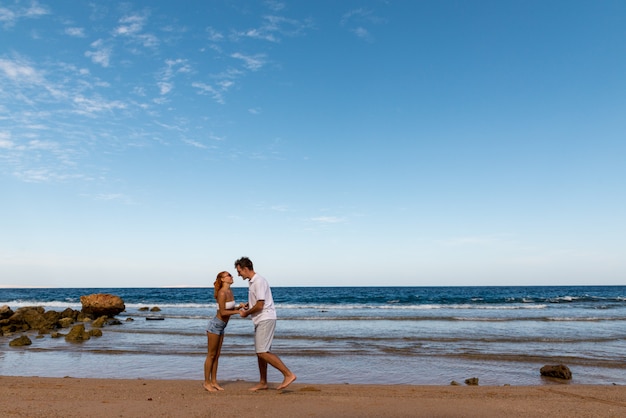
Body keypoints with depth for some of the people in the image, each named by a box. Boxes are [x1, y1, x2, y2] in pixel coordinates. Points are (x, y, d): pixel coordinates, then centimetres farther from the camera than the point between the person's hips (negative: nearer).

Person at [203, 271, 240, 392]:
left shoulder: (230, 291, 5)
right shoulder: (222, 293, -21)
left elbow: (231, 309, 8)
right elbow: (223, 312, -23)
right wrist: (238, 311, -18)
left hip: (221, 327, 8)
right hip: (215, 325, -8)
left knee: (217, 355, 12)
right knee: (211, 355, 2)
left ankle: (213, 381, 20)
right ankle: (207, 382, 13)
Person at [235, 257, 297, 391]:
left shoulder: (259, 281, -16)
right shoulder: (252, 282, 16)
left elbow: (260, 305, -20)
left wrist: (246, 313, -6)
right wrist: (247, 305, 11)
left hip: (266, 319, -10)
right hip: (260, 320, 10)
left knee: (262, 352, -13)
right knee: (260, 352, 13)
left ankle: (288, 374, -12)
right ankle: (263, 383, 22)